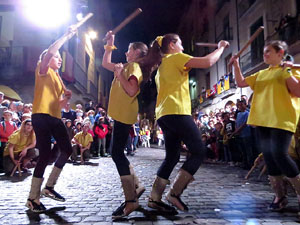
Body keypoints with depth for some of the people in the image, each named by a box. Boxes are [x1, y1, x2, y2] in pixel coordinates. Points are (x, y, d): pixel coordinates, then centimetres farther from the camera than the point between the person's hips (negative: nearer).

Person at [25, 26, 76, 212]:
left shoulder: (57, 76, 23)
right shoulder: (43, 70, 2)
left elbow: (65, 94, 26)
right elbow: (50, 52, -16)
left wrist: (67, 96, 2)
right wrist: (67, 36, -10)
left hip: (55, 117, 8)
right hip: (41, 116, -8)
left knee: (67, 150, 7)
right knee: (45, 155, -11)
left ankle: (49, 187, 19)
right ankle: (33, 198, 1)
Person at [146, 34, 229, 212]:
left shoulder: (162, 65, 27)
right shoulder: (176, 57, 1)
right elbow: (208, 62, -7)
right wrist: (221, 47, 8)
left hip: (164, 115, 9)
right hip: (177, 112, -9)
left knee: (172, 157, 11)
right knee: (198, 152, -3)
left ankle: (155, 198, 9)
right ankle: (175, 193, -7)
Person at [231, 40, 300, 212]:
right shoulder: (261, 74, 19)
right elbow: (241, 83, 17)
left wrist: (286, 71, -14)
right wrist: (236, 65, 10)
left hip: (282, 120, -6)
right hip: (263, 120, 7)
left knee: (279, 154, -16)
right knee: (269, 157, 5)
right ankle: (280, 196, 17)